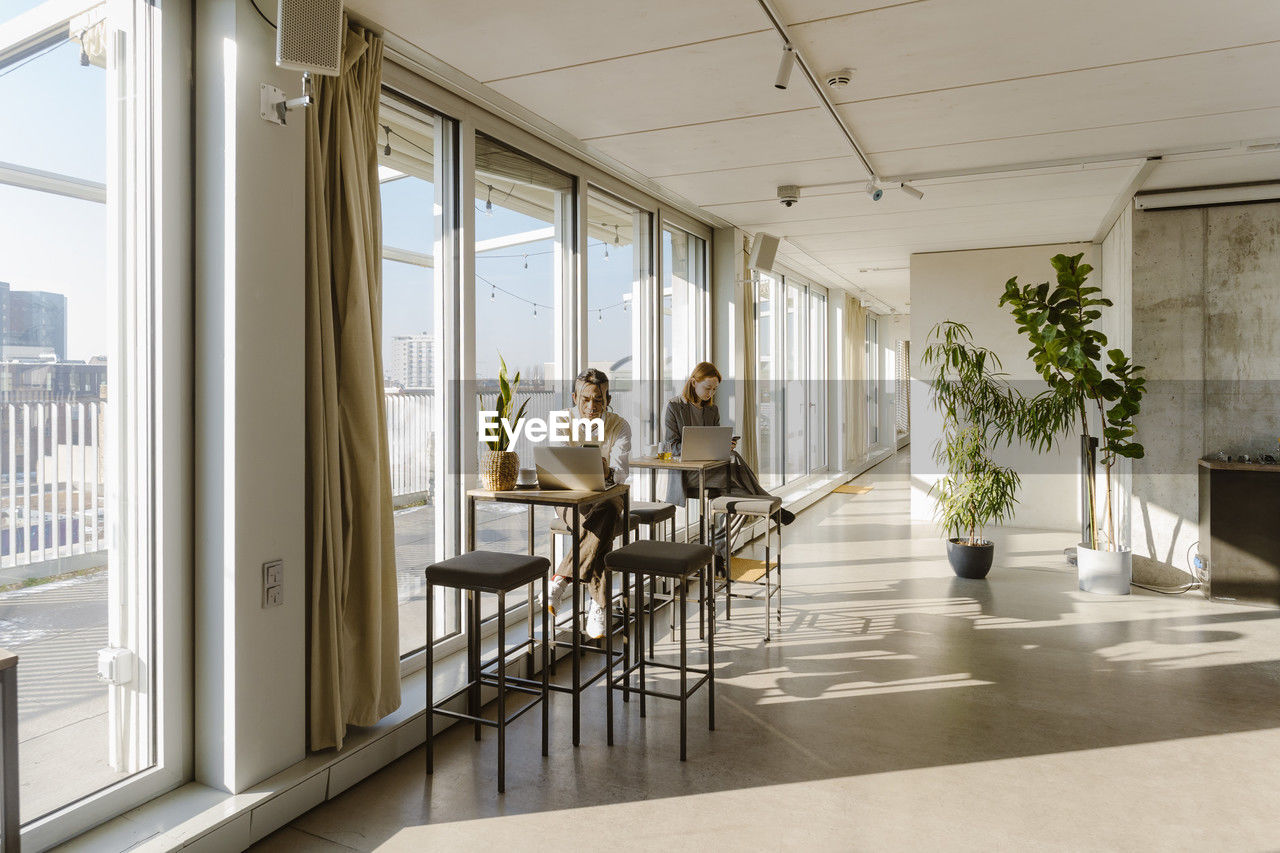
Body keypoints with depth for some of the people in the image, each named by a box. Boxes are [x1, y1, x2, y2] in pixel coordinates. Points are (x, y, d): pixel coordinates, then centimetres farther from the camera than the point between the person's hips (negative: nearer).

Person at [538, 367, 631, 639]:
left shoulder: (619, 426, -2)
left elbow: (622, 472, -14)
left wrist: (608, 473, -38)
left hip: (608, 496, 1)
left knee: (604, 515, -37)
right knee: (601, 528, -34)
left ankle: (561, 579, -31)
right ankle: (598, 605, -30)